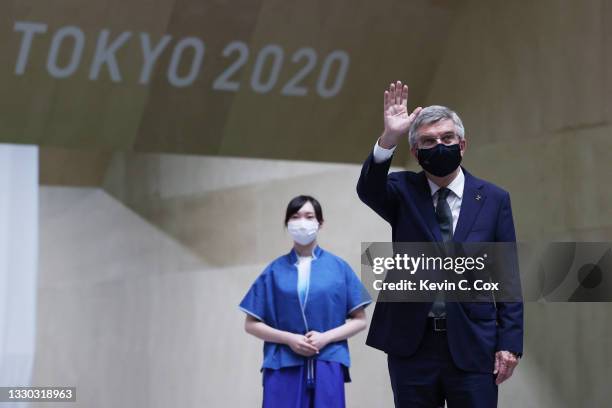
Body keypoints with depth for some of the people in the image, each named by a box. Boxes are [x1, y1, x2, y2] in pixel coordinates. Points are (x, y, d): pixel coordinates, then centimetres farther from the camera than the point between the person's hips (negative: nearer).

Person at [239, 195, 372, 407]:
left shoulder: (338, 267, 7)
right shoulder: (275, 270, 7)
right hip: (283, 368, 0)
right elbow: (251, 324, 8)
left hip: (327, 367, 0)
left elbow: (360, 320, 7)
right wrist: (289, 339, -8)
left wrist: (326, 337, -9)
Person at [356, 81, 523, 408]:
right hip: (411, 344, 1)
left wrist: (509, 343, -4)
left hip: (472, 345, -1)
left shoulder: (493, 199, 4)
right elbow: (368, 190, -18)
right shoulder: (403, 191, 5)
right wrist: (389, 138, -34)